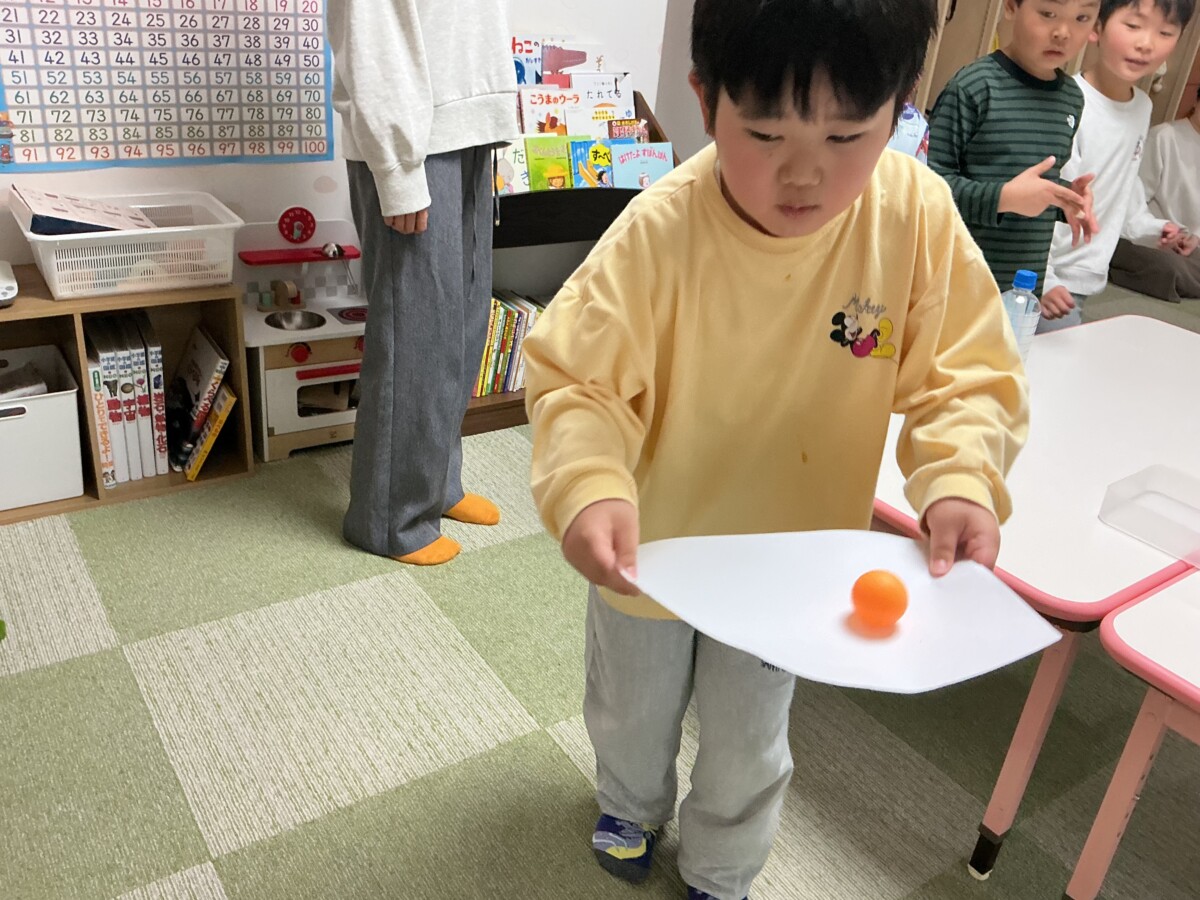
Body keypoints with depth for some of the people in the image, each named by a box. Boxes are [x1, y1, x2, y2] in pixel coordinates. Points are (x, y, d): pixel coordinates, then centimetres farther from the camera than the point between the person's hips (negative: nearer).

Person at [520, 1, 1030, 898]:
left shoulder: (919, 215, -21)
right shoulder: (661, 229, -28)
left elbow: (968, 376, -12)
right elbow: (574, 380, -23)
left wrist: (961, 479, -30)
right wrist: (587, 486, -41)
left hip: (791, 553, 1)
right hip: (650, 545, 0)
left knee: (747, 747, 23)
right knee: (631, 711, 27)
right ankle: (632, 807, 64)